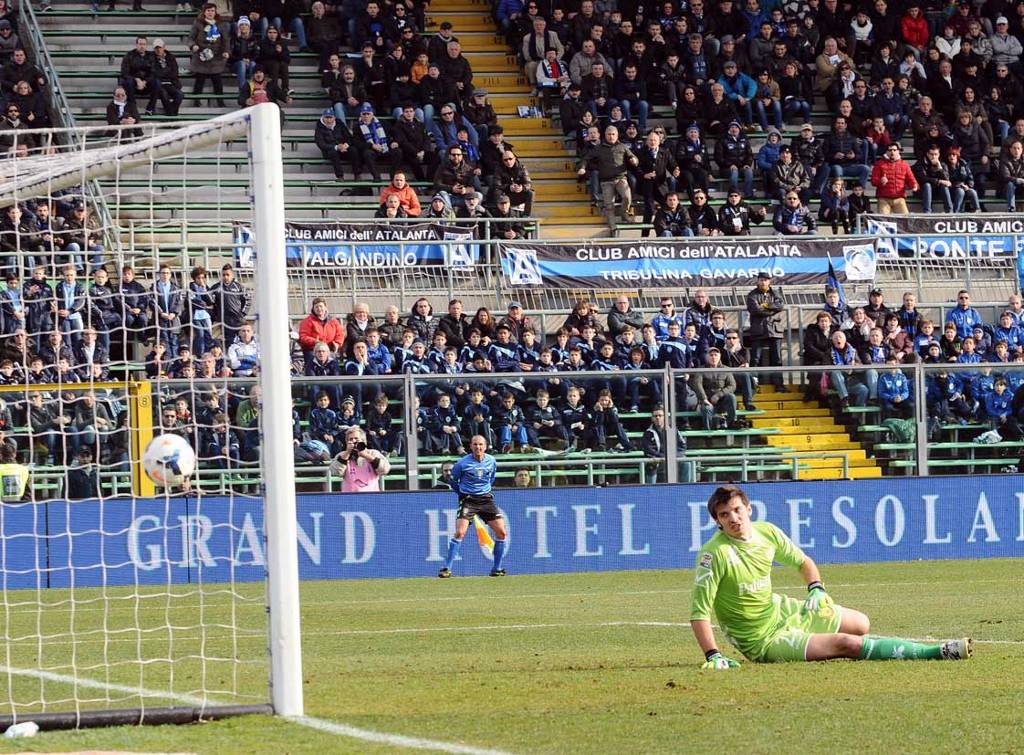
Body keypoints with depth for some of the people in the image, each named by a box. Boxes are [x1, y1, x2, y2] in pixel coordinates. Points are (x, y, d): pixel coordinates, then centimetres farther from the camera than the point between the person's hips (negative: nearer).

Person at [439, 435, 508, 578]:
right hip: (468, 500, -4)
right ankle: (446, 568, -12)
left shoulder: (491, 461, 2)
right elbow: (453, 480, 7)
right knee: (460, 532, -20)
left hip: (486, 500, 4)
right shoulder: (462, 463, -9)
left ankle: (496, 569, 7)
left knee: (502, 532, -5)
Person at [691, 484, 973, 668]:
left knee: (861, 624, 16)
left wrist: (816, 589, -5)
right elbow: (699, 612, -25)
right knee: (847, 643, -19)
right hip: (763, 641, -8)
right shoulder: (714, 554, -24)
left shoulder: (767, 532, -4)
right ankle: (938, 652, -18)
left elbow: (804, 562, 14)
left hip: (779, 610, 8)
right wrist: (713, 656, -33)